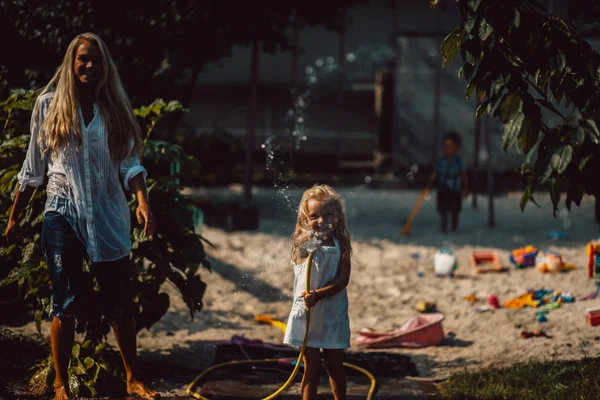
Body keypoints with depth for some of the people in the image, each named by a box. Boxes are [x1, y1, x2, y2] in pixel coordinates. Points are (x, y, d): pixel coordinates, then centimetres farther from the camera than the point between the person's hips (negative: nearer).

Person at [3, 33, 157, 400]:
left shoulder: (115, 108, 6)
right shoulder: (49, 105, 3)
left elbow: (130, 163, -1)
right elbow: (33, 168, 8)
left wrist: (143, 201, -18)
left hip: (108, 216, 1)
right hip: (64, 214, -1)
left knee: (121, 302, 4)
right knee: (66, 303, -1)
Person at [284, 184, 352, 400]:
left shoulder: (341, 245, -2)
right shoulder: (304, 244, -4)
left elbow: (343, 278, -9)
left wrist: (319, 295, -22)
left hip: (333, 314, 2)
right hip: (307, 313, -2)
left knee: (335, 366, 12)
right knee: (312, 369, 3)